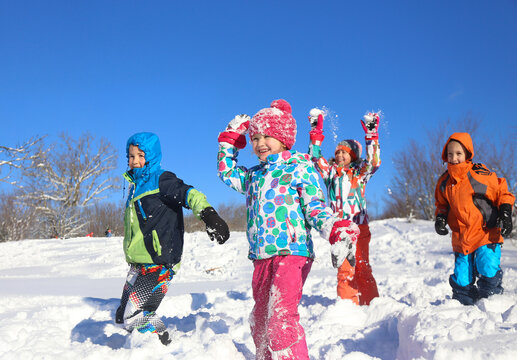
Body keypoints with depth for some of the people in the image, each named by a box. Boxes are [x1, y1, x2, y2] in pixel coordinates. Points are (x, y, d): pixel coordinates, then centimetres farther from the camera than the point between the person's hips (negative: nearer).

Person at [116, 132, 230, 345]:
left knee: (136, 317, -12)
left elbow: (188, 193, -26)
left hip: (158, 264, -9)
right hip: (138, 264, 9)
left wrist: (208, 214, -45)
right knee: (124, 316, 13)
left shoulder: (161, 180, -8)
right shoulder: (136, 185, 18)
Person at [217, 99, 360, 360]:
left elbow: (316, 208, -5)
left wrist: (336, 232, -23)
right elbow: (227, 173, 36)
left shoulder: (299, 168, 1)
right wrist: (230, 138, 29)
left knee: (281, 316, -19)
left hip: (292, 252, -7)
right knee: (260, 318, 13)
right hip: (261, 257, 7)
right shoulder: (254, 175, 19)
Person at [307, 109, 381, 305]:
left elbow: (373, 162, -6)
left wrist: (371, 136, -14)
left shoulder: (359, 173, 9)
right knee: (345, 269, -2)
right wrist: (316, 132, -1)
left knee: (362, 267, 2)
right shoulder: (330, 172, 13)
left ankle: (370, 304, 12)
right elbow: (315, 158, 6)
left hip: (359, 227, -1)